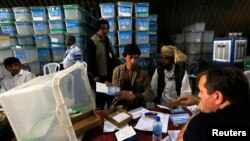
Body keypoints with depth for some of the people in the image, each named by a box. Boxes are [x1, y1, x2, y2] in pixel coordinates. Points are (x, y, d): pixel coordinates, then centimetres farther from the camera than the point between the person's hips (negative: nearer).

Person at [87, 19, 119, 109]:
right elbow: (91, 60, -13)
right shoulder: (92, 41, -10)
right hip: (99, 75, -7)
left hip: (110, 74, 7)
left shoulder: (107, 40, 11)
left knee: (111, 96, 17)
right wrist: (95, 75, -16)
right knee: (100, 98, 5)